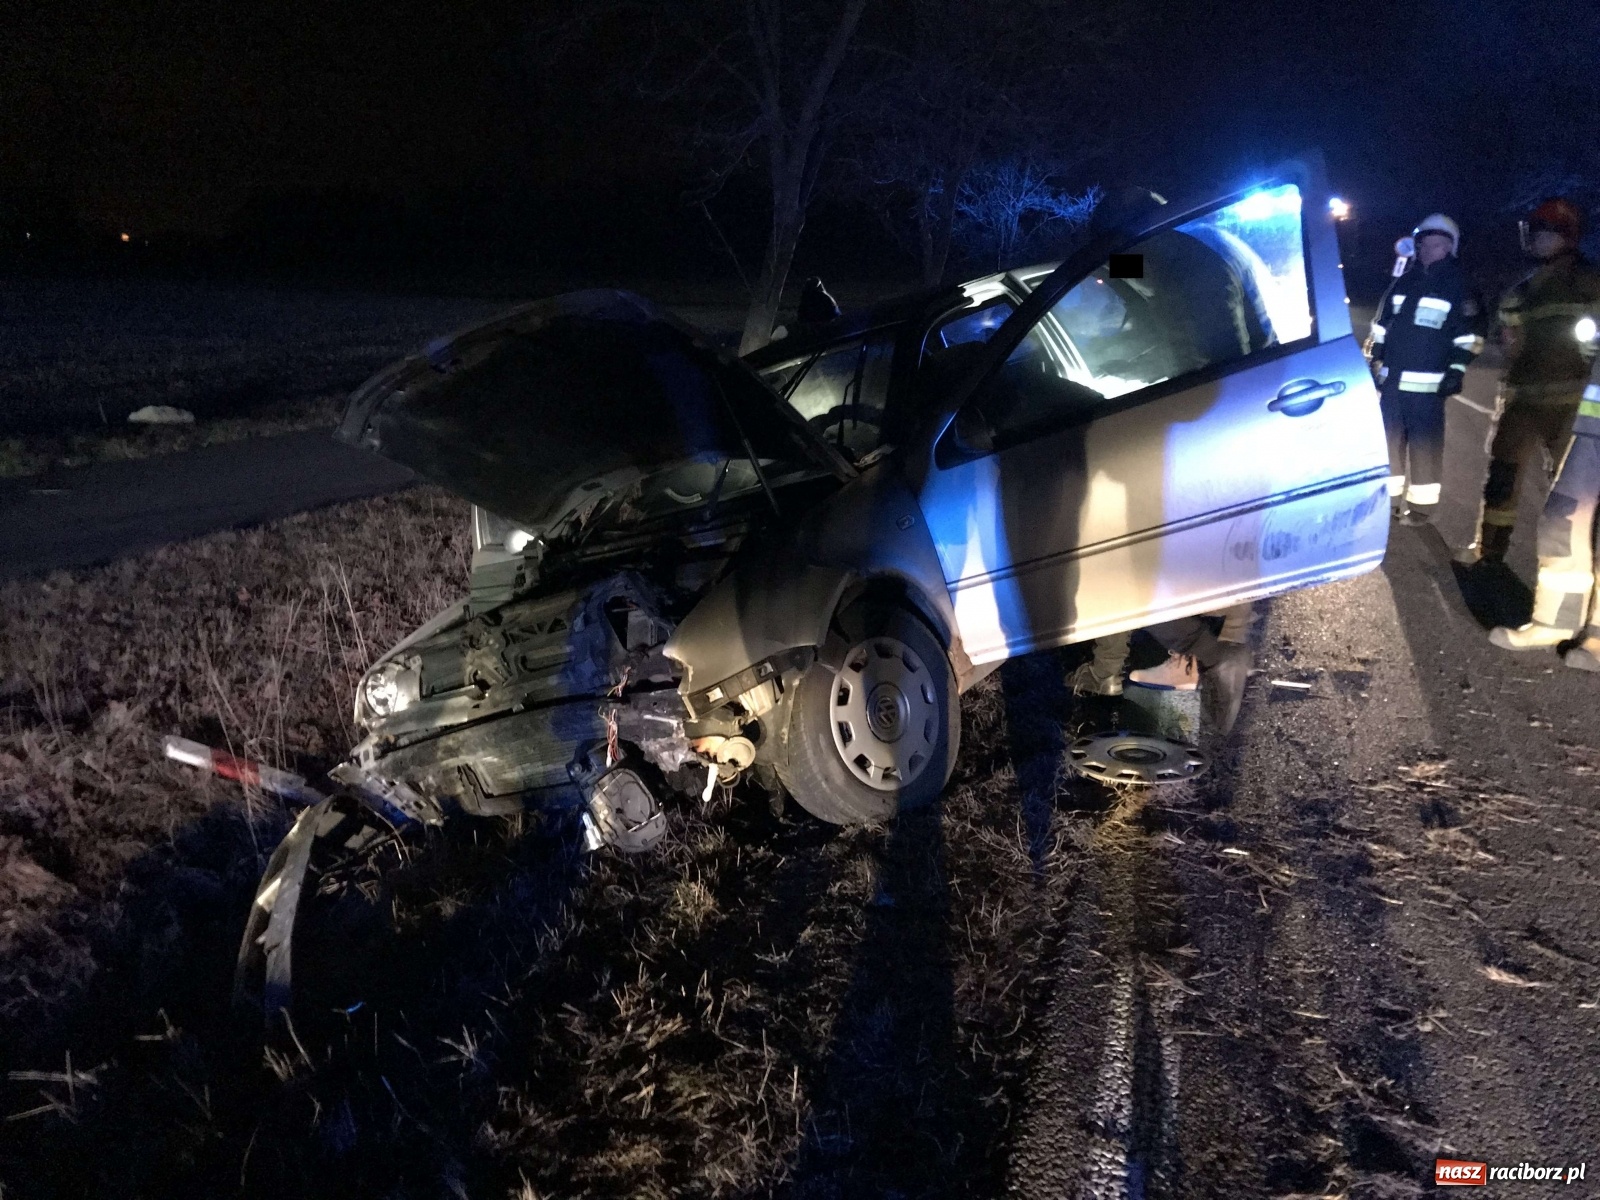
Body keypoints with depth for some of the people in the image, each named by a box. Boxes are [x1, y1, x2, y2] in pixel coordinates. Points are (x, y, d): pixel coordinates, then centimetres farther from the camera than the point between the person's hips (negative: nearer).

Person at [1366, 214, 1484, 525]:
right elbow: (1381, 325, 19)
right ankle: (1387, 498, 20)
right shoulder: (1403, 281, 13)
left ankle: (1422, 505, 3)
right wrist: (1374, 360, 13)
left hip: (1427, 383, -5)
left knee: (1425, 444, -4)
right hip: (1391, 379, 5)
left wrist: (1457, 370, -9)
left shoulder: (1459, 286, 1)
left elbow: (1469, 335, -1)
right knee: (1388, 439, 10)